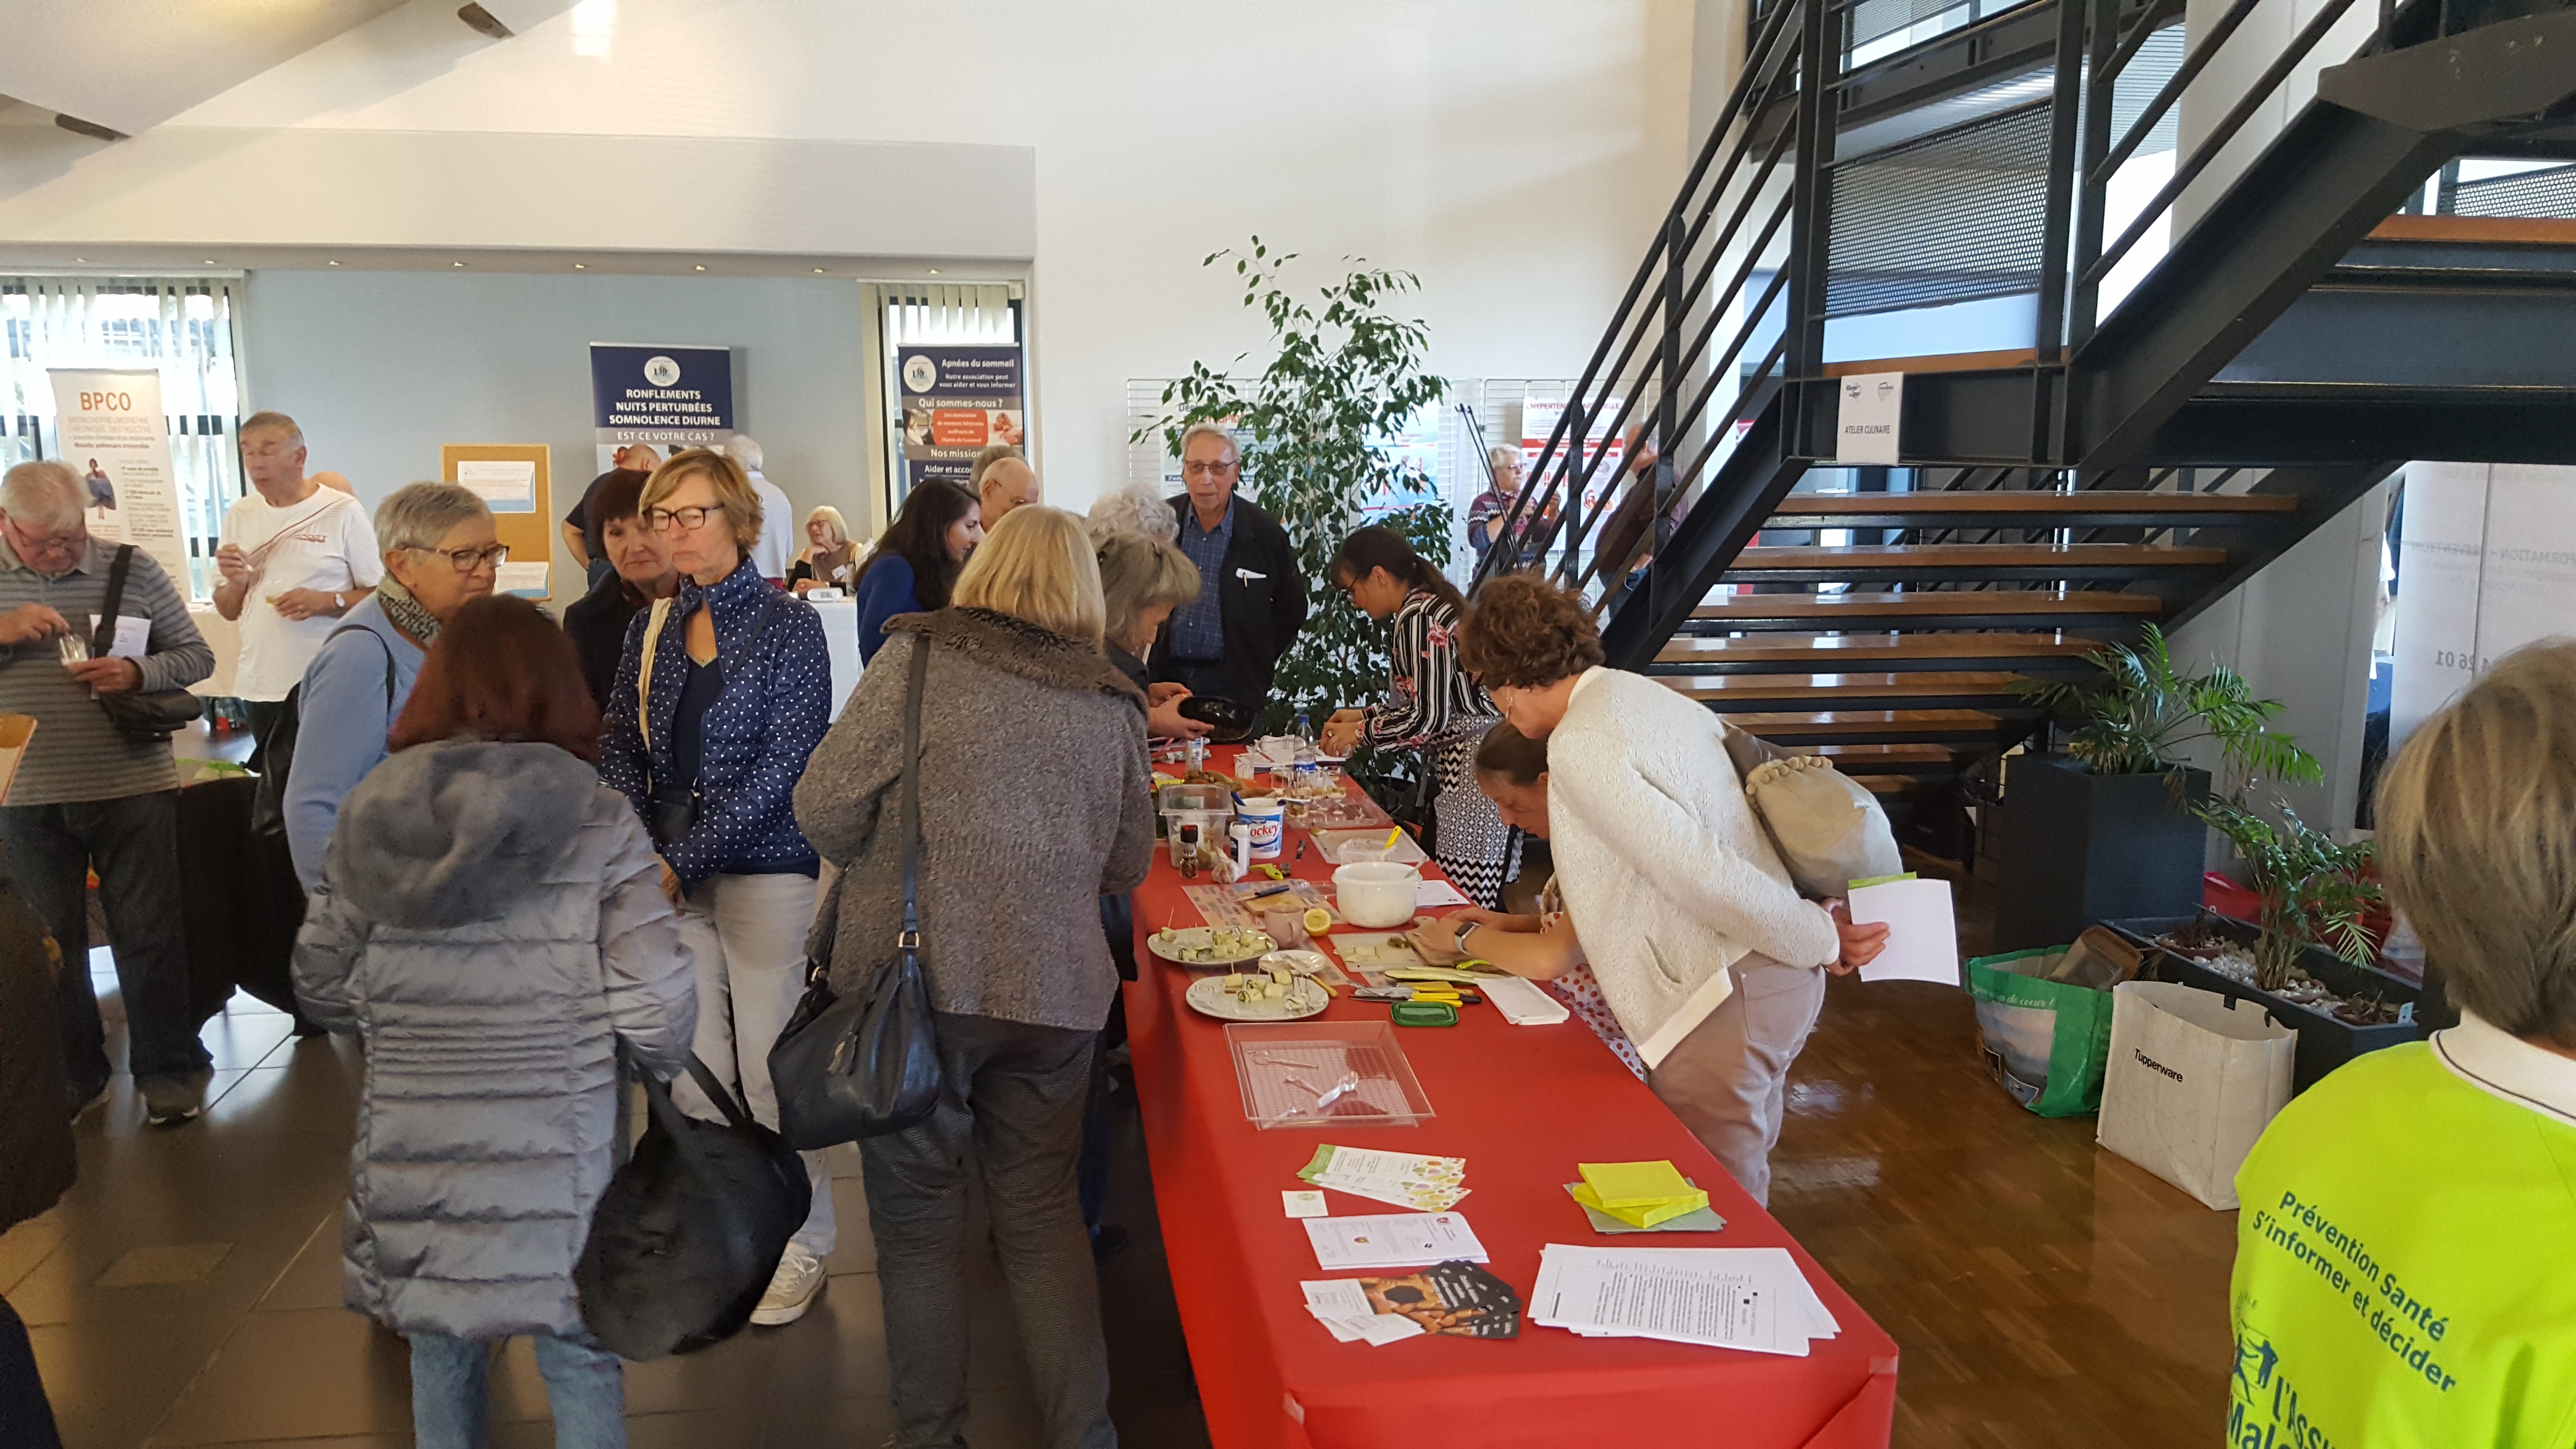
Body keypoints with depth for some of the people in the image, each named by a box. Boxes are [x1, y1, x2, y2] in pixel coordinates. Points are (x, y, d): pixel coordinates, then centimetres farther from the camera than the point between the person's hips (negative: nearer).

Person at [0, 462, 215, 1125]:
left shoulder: (132, 570, 1)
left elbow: (197, 655, 4)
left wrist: (139, 672, -17)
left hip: (132, 786, -1)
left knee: (149, 934, 4)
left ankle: (166, 1070, 16)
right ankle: (71, 1074, 26)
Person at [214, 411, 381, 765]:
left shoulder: (342, 512, -4)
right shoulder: (240, 514, 10)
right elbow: (228, 611, 15)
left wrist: (327, 602, -19)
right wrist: (235, 583, -6)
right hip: (260, 686, 5)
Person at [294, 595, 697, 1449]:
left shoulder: (369, 815, -2)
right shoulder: (597, 823, -11)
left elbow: (323, 990, 6)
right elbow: (656, 1010, -14)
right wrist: (666, 1060, 7)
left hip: (413, 1161, 3)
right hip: (556, 1160, -3)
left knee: (440, 1356, 23)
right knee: (579, 1362, 15)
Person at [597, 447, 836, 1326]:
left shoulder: (789, 626, -6)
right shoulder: (650, 631, 10)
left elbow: (781, 765, -12)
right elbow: (620, 750, 9)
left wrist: (684, 860, -15)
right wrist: (640, 857, -8)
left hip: (764, 869, -5)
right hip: (668, 875, 5)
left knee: (770, 1072, 0)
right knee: (694, 1074, 9)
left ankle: (801, 1248, 17)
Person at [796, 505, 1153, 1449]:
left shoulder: (920, 659, -6)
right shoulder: (1114, 704, 5)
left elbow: (825, 808, -8)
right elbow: (1128, 863, 13)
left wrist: (882, 871, 11)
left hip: (916, 979, -3)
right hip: (1057, 990, 3)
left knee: (916, 1217, 11)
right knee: (1042, 1209, 16)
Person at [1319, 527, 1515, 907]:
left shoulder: (1419, 619, -15)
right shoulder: (1430, 604, 15)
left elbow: (1429, 717, -19)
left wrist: (1361, 732, -6)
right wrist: (1363, 715, 19)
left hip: (1472, 767, -10)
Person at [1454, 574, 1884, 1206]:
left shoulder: (1580, 746, -16)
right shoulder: (1653, 696, 13)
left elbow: (1700, 874, -22)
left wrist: (1820, 940, -11)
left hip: (1722, 1006, -10)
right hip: (1778, 982, 10)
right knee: (1740, 1190, 23)